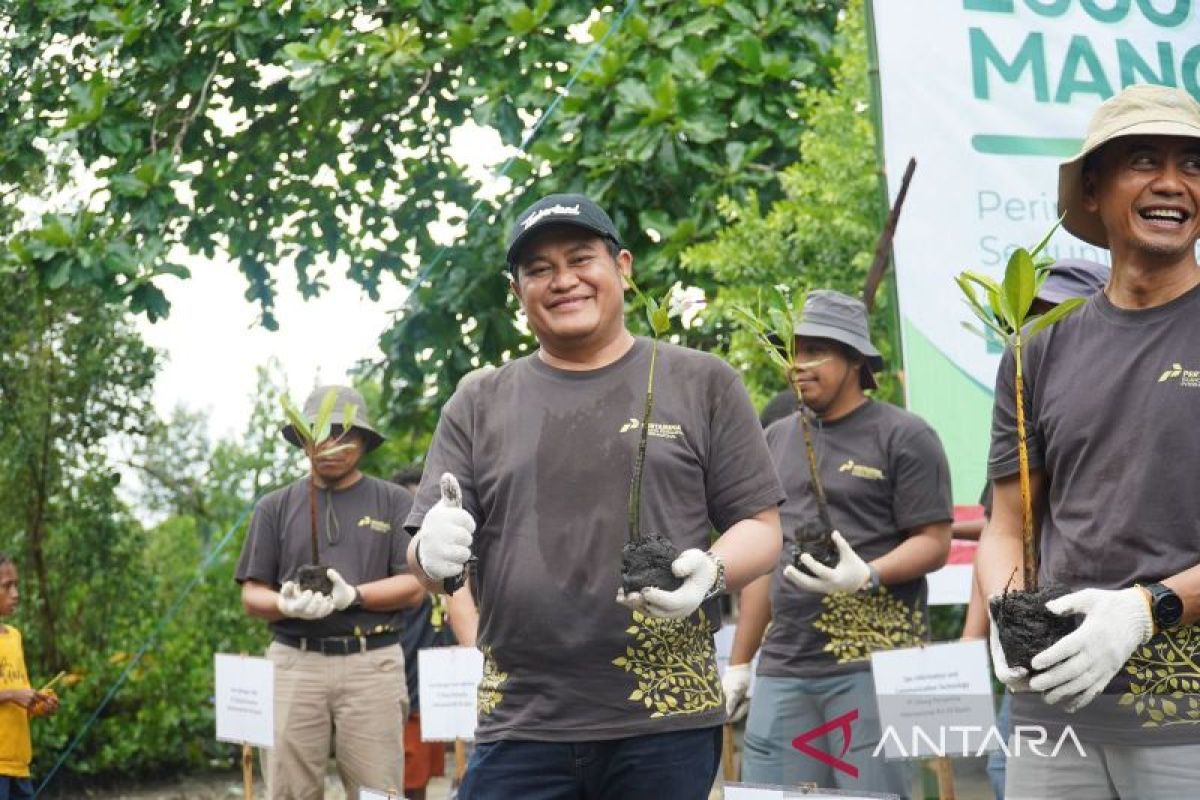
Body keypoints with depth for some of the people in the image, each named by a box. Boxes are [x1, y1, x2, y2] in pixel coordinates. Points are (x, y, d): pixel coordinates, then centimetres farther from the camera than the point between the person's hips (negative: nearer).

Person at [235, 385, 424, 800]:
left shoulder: (394, 502, 10)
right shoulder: (275, 507, 13)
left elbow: (413, 586, 2)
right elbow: (252, 595, 10)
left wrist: (353, 596, -15)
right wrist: (286, 604, -12)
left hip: (372, 662, -1)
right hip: (294, 661, 1)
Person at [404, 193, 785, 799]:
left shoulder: (701, 384, 7)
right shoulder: (478, 406, 12)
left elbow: (760, 528, 7)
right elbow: (424, 556, 10)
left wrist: (711, 570, -15)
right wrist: (433, 552, -14)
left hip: (666, 721, -1)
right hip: (518, 729, 2)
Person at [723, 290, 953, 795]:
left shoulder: (902, 436, -1)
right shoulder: (778, 439, 17)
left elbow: (934, 543, -5)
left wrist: (866, 575, -23)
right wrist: (739, 663, 17)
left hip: (872, 662, -6)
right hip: (783, 667, 6)